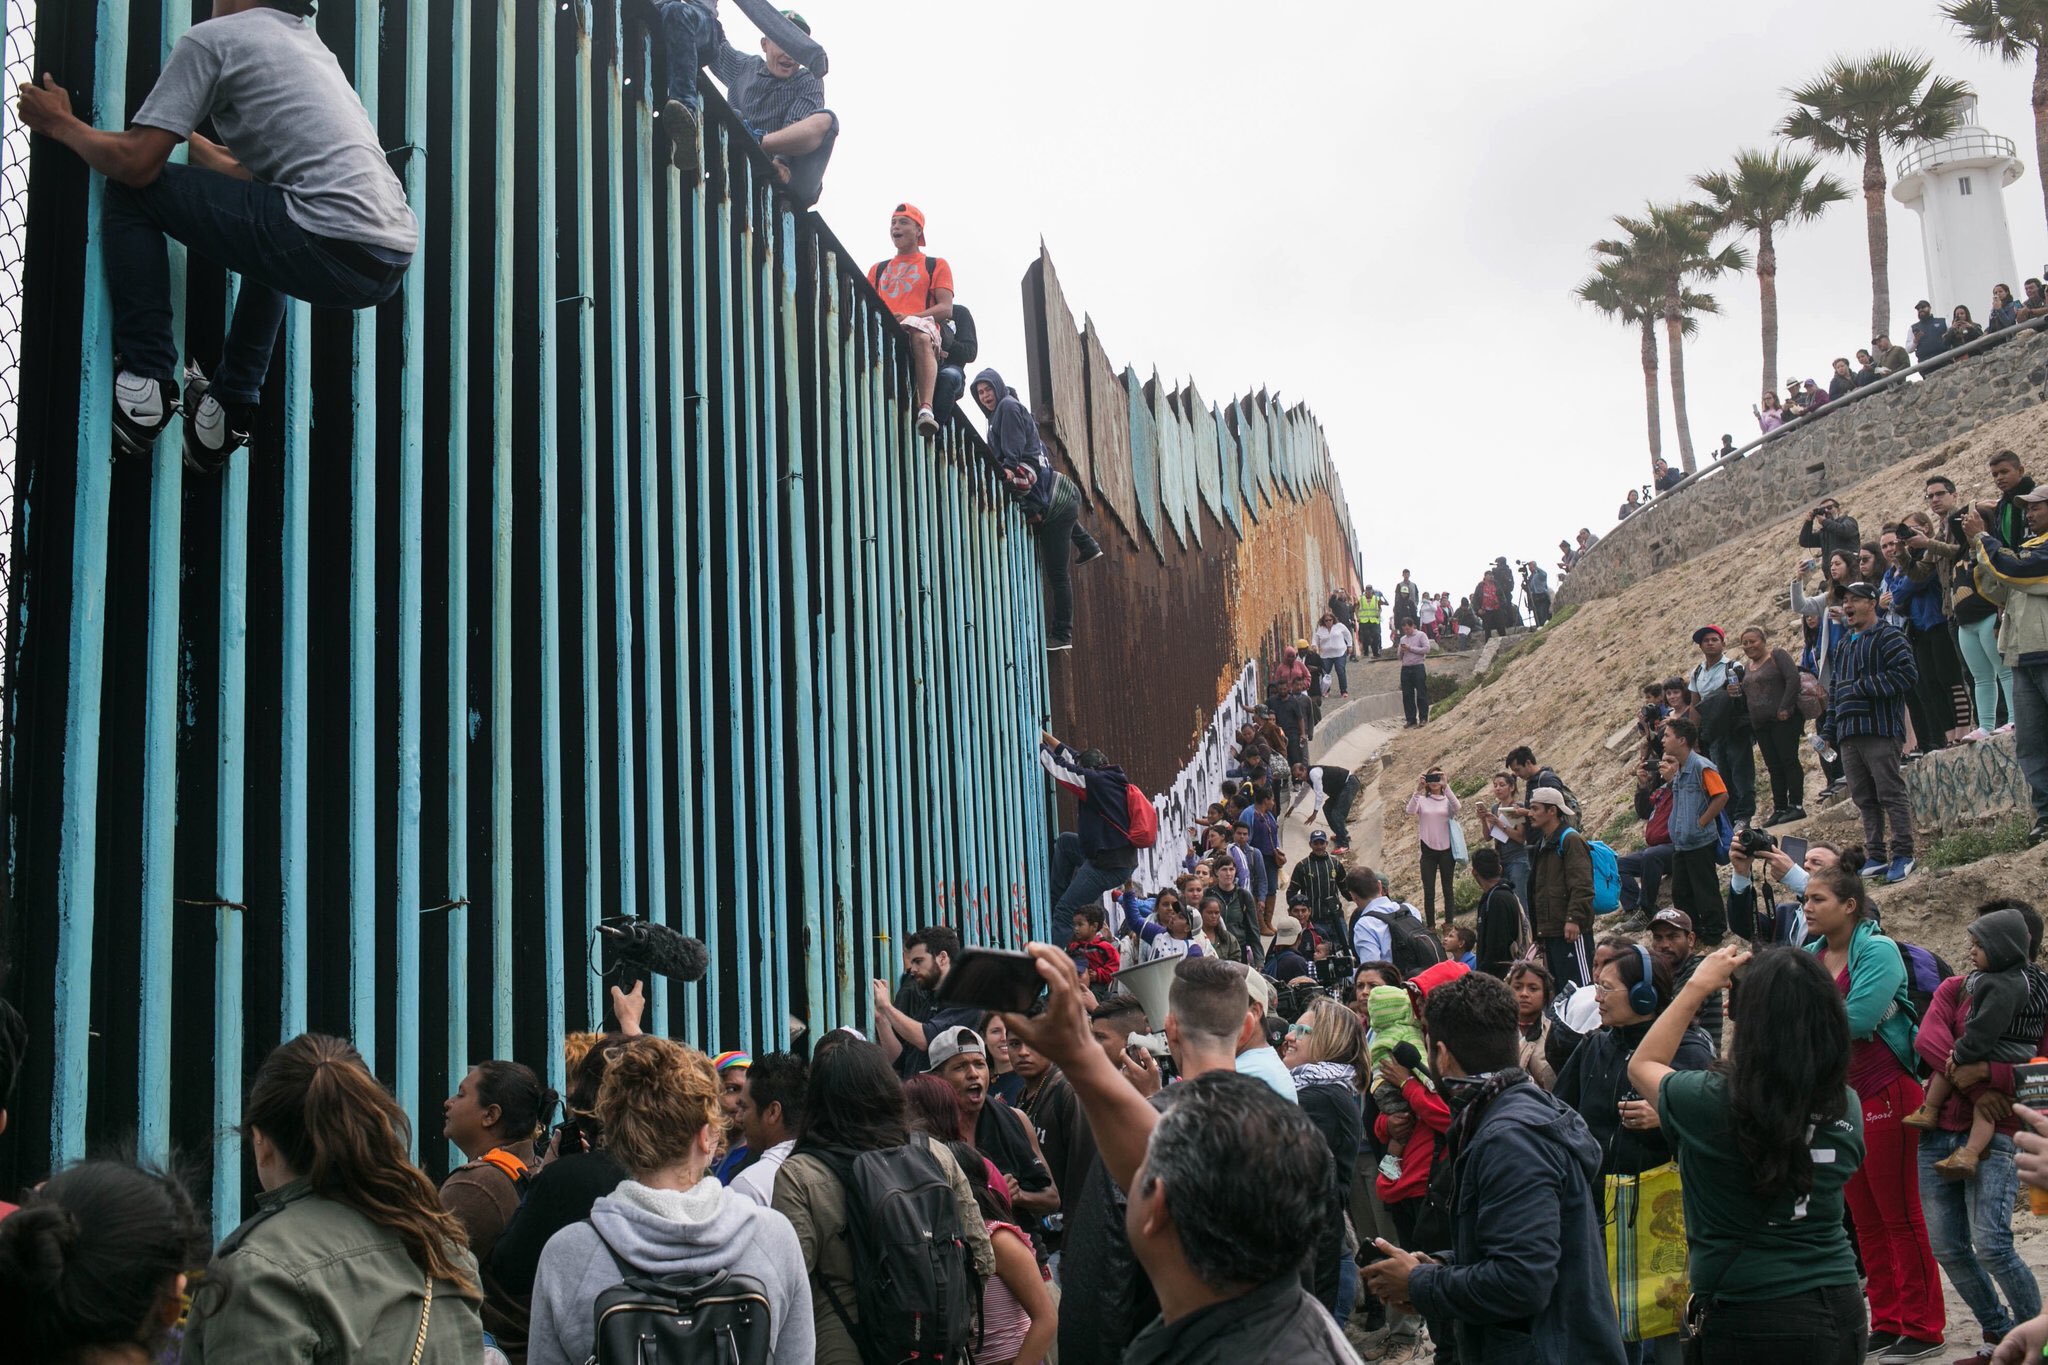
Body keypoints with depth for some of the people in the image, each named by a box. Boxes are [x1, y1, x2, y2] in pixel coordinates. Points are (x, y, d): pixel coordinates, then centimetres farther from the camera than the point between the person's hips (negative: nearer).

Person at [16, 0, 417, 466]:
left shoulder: (212, 37, 5)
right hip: (394, 263, 8)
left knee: (132, 191, 6)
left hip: (334, 250, -8)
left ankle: (145, 385, 6)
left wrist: (62, 125, 18)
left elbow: (136, 162, 0)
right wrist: (199, 147, 54)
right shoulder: (312, 46, 29)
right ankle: (231, 406, 32)